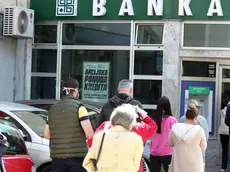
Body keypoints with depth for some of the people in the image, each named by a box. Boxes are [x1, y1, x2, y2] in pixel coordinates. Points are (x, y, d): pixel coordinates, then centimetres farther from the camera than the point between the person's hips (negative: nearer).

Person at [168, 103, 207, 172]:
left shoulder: (175, 127, -8)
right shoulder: (199, 129, -14)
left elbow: (170, 144, 7)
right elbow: (203, 147, -1)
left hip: (178, 165, 2)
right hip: (195, 166, -1)